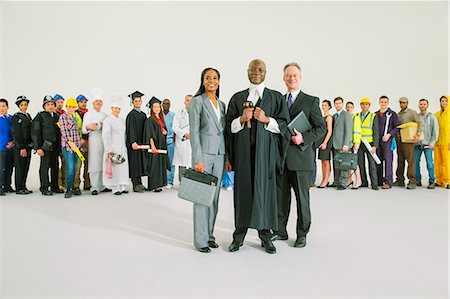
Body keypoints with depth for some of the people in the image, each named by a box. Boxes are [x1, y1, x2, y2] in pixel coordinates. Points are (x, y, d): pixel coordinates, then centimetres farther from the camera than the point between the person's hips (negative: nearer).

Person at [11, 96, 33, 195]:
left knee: (26, 167, 10)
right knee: (20, 167, -2)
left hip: (28, 145, 7)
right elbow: (16, 134, -11)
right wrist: (22, 148, -15)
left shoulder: (28, 116, 14)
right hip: (20, 147, -7)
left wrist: (31, 145, 9)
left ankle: (23, 187, 18)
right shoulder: (16, 117, -7)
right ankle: (19, 188, 5)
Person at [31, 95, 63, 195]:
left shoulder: (57, 116, 13)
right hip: (45, 146, -6)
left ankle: (55, 186, 20)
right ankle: (44, 188, 6)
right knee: (45, 166, -1)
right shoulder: (40, 116, -4)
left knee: (55, 166, 10)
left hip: (55, 146, 6)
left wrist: (60, 146, 13)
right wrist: (38, 147, -14)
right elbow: (35, 133, -8)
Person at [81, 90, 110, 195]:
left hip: (105, 140, 4)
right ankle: (94, 187, -4)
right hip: (94, 141, -4)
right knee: (95, 164, -8)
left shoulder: (105, 115, 20)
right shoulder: (88, 114, 5)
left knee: (104, 164, 4)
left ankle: (102, 186, 12)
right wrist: (88, 127, -27)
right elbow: (84, 130, -5)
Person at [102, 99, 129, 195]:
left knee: (123, 167, 5)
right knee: (114, 167, -6)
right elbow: (105, 136, -10)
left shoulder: (122, 120, 14)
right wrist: (108, 150, -15)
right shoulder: (107, 120, -5)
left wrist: (125, 146, 11)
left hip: (122, 147, 6)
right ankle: (115, 188, 1)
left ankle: (122, 187, 13)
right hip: (113, 147, -6)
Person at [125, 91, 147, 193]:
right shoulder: (131, 115, -7)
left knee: (140, 163, 10)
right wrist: (133, 142, -24)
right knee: (135, 163, -5)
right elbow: (130, 129, -15)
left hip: (142, 142, 7)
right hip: (134, 143, -7)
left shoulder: (143, 114, 15)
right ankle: (135, 185, -1)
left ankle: (139, 183, 18)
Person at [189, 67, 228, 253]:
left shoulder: (221, 104, 15)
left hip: (219, 154, 6)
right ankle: (200, 240, 7)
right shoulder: (197, 102, -4)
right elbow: (194, 132, -10)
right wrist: (197, 159, -16)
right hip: (204, 153, -6)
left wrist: (228, 157, 11)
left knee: (214, 196, 9)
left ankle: (209, 234, 21)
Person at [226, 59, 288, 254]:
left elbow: (284, 125, 4)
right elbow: (229, 126, 9)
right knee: (243, 189, 2)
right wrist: (242, 119, -10)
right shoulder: (237, 98, 13)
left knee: (265, 189, 0)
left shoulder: (276, 97, 9)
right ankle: (239, 234, 11)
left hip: (266, 150, -1)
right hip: (243, 151, 1)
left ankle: (265, 234, 12)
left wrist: (266, 119, -11)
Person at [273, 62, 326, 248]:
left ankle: (302, 234, 17)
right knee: (281, 196, 10)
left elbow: (322, 127, -1)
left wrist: (304, 138, -15)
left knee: (302, 197, 4)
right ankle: (280, 230, 22)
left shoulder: (311, 101, 2)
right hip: (280, 156, 4)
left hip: (300, 156, -4)